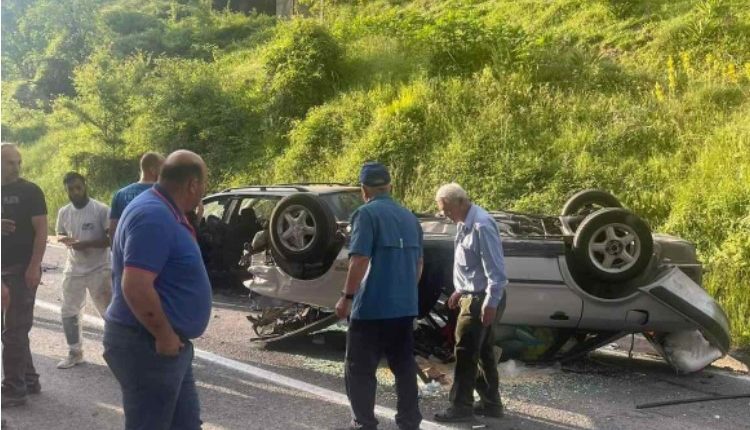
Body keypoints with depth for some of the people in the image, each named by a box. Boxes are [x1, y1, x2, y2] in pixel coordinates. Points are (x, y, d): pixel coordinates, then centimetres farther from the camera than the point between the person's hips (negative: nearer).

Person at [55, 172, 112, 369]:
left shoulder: (101, 210, -14)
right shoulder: (64, 212, 3)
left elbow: (112, 239, -15)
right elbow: (60, 234, 17)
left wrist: (86, 243, -24)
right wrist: (64, 239, -7)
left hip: (99, 270, -6)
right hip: (73, 270, 6)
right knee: (68, 313, 12)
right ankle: (75, 353, 27)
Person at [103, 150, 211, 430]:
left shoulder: (163, 212, 10)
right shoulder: (154, 216, -22)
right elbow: (136, 286, -29)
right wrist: (165, 336, -21)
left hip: (168, 345, 10)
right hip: (146, 344, -10)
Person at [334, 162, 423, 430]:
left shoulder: (366, 214, -10)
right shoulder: (409, 217, 12)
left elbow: (360, 259, -19)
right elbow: (418, 263, 17)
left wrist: (347, 297, -12)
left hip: (372, 306, -7)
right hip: (405, 306, 7)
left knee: (359, 370, 4)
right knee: (404, 367, 14)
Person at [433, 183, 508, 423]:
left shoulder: (481, 225, -22)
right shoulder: (465, 223, 9)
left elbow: (494, 268, -24)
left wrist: (491, 302, -25)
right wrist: (461, 290, 23)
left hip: (481, 299, -10)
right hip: (473, 295, 10)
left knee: (465, 353, -3)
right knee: (483, 352, 16)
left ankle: (461, 407, 6)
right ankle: (490, 403, 25)